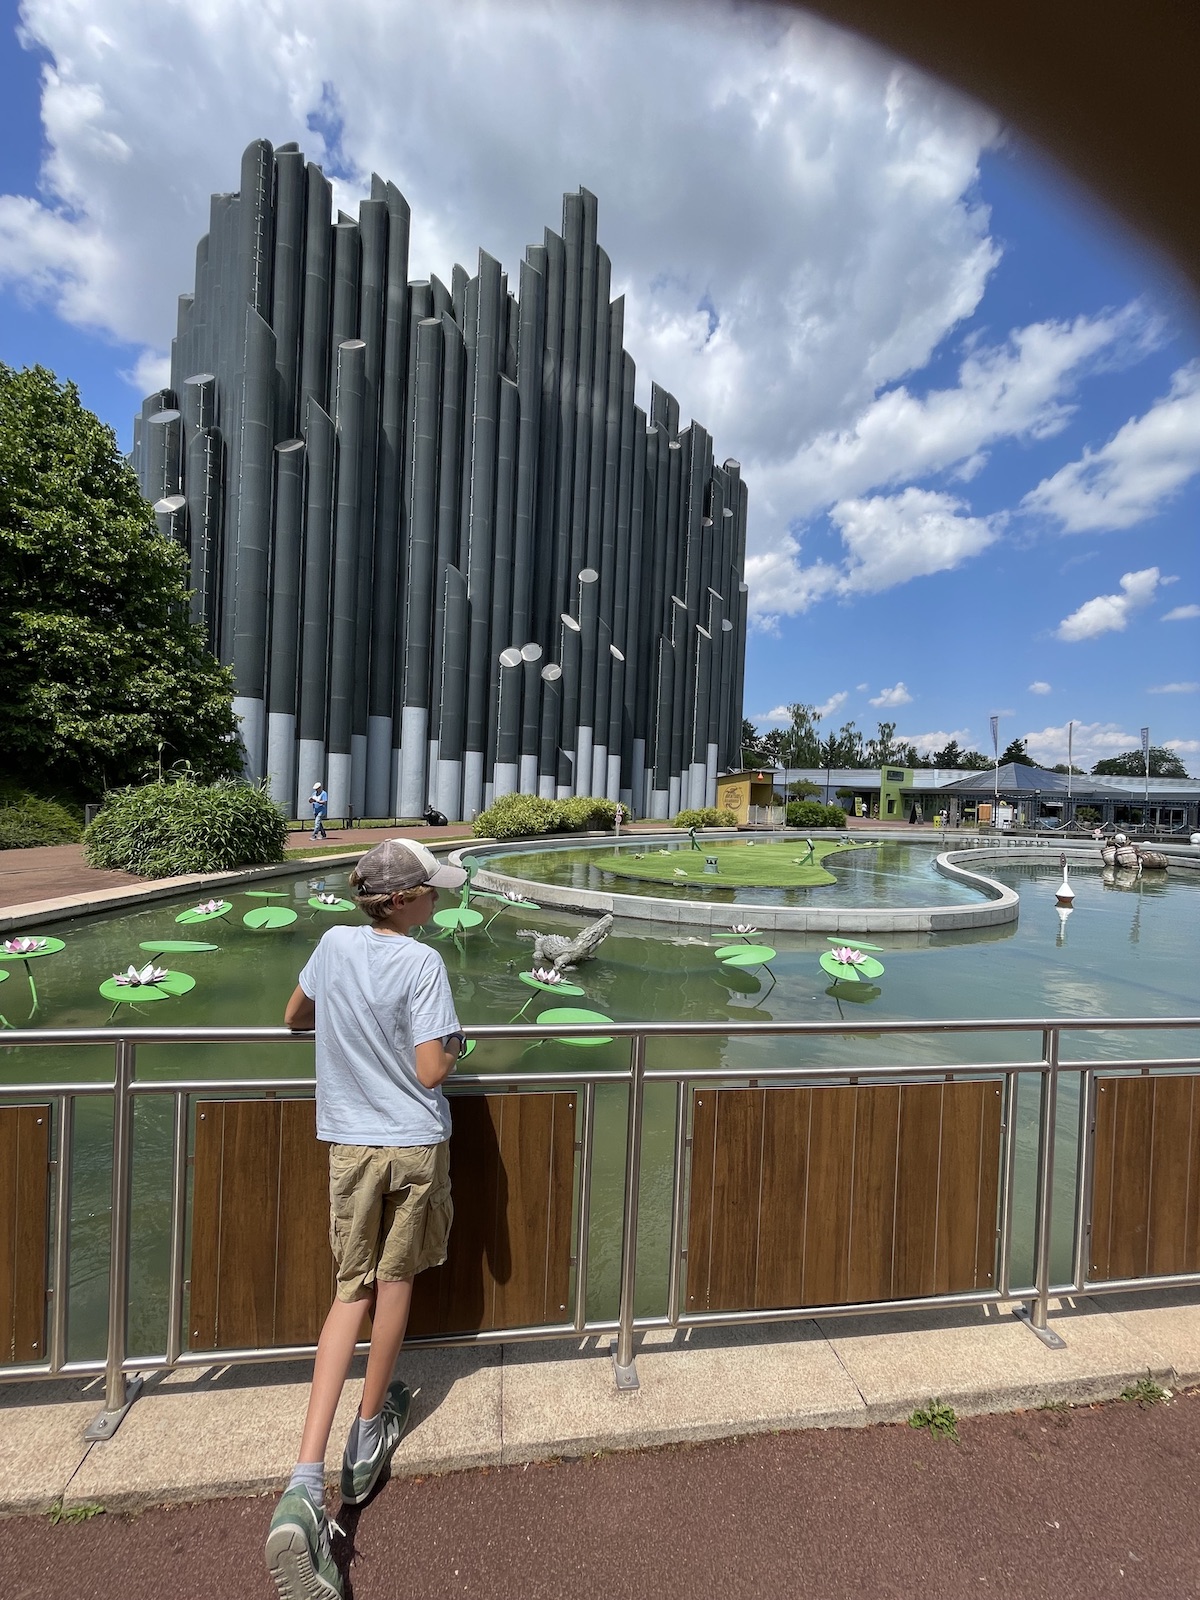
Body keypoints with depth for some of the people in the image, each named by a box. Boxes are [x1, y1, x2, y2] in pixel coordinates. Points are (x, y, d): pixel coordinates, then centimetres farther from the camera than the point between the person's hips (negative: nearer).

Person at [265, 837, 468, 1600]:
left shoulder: (335, 945, -4)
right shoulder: (422, 963, -19)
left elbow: (294, 1017, 13)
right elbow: (430, 1071, -21)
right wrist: (454, 1045, 0)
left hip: (351, 1143, 3)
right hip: (415, 1142, -3)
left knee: (354, 1289, 18)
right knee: (395, 1282, 20)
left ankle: (305, 1484, 9)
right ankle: (369, 1437, 41)